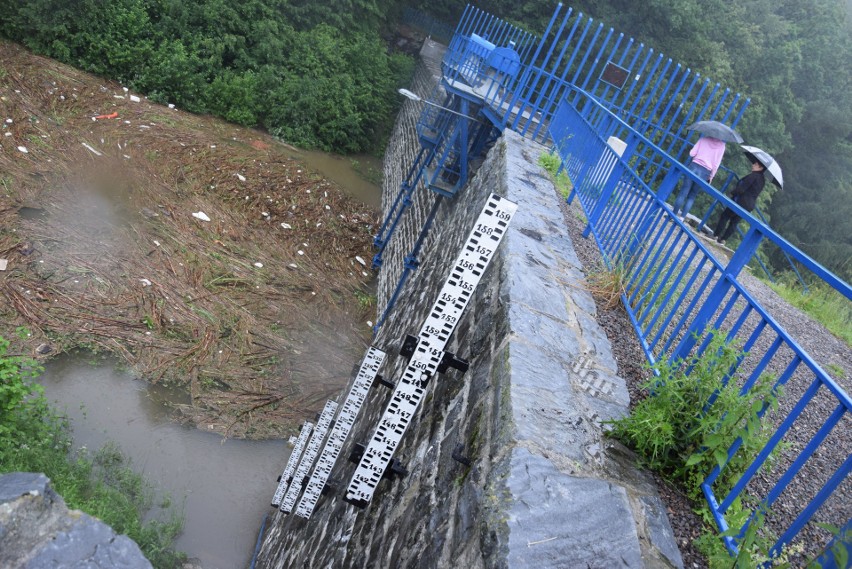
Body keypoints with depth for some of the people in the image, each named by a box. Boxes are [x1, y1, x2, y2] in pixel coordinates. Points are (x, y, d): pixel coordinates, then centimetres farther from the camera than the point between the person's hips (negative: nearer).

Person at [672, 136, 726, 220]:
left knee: (683, 193, 5)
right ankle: (682, 217, 8)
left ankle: (673, 214, 8)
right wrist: (711, 176, 10)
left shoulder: (703, 139, 5)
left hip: (694, 167, 0)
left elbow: (692, 153, 0)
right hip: (705, 172, 0)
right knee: (692, 196, 12)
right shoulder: (721, 145, 3)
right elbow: (716, 164, 0)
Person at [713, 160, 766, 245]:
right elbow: (753, 192, 16)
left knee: (725, 216, -1)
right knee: (734, 222, 9)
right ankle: (723, 239, 7)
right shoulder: (762, 180, 14)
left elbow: (742, 188, -18)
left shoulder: (754, 175, -13)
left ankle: (715, 235, -3)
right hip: (750, 204, 8)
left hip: (742, 201, -8)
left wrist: (732, 193, -3)